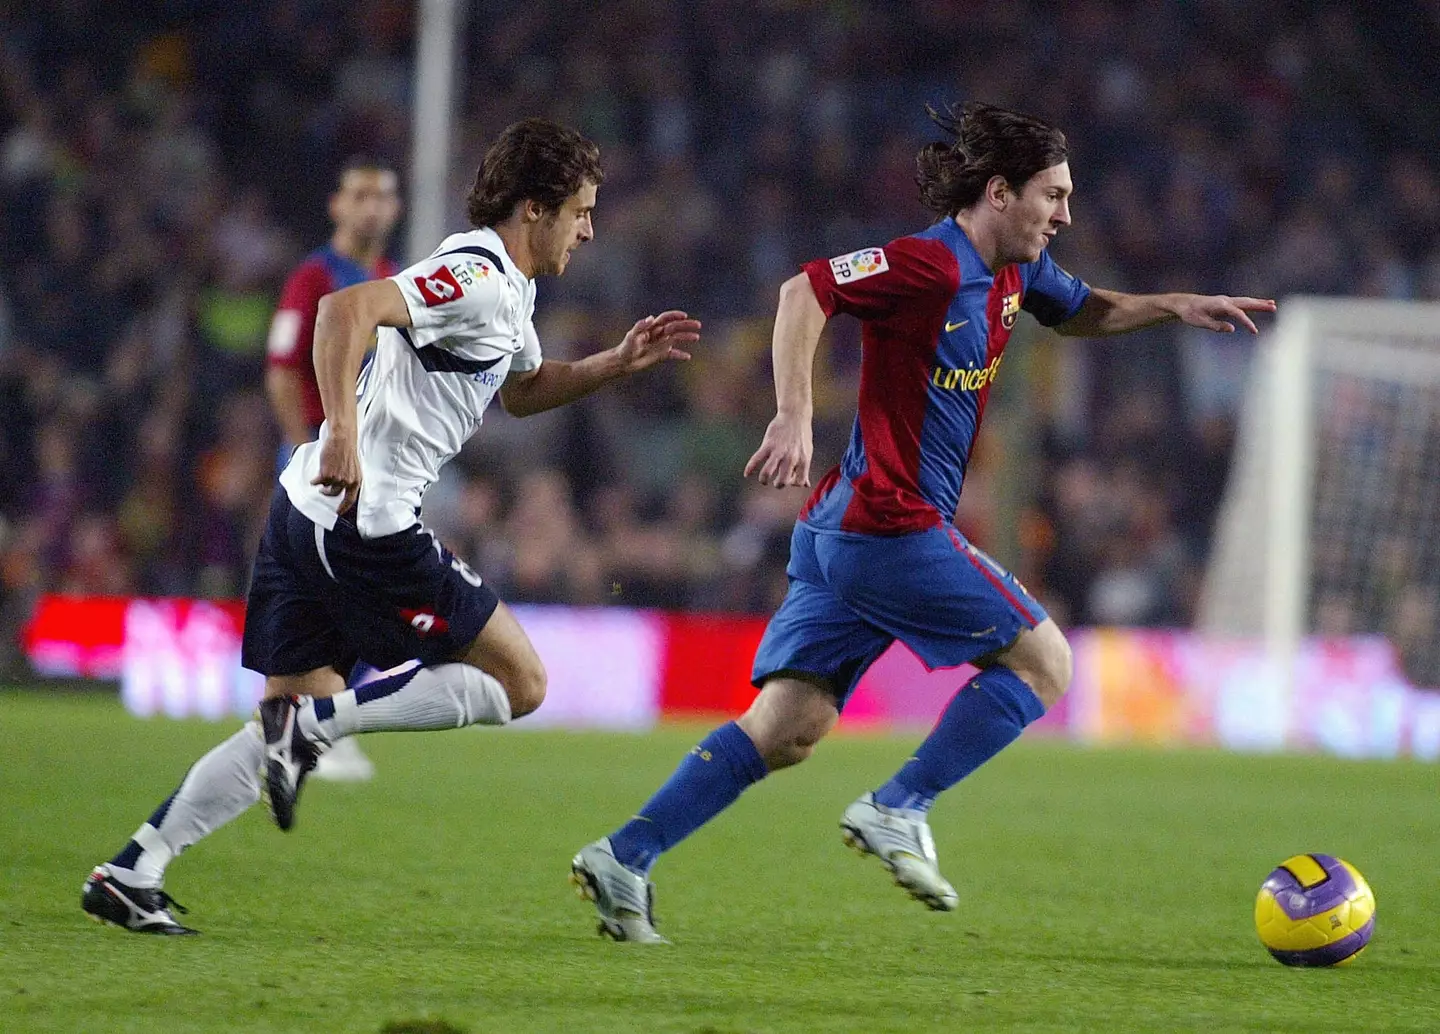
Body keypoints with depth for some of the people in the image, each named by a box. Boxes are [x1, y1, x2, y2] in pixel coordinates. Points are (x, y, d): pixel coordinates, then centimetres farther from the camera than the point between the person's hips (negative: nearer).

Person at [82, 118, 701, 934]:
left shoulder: (507, 289, 20)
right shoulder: (477, 278, -13)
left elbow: (523, 390, 38)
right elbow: (348, 310, -27)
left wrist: (618, 363, 25)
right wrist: (342, 431, -34)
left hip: (312, 506, 10)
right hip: (366, 522, -10)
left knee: (287, 730, 11)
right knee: (519, 681, -2)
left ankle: (130, 875, 4)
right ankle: (315, 720, -11)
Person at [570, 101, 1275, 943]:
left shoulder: (1014, 273, 16)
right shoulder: (929, 266, -14)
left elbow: (1083, 312, 35)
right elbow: (805, 291, -20)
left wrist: (1175, 307, 21)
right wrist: (795, 417, -28)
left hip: (842, 531, 9)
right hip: (893, 528, -9)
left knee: (791, 730, 3)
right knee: (1043, 662, 0)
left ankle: (625, 859, -4)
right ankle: (897, 812, -4)